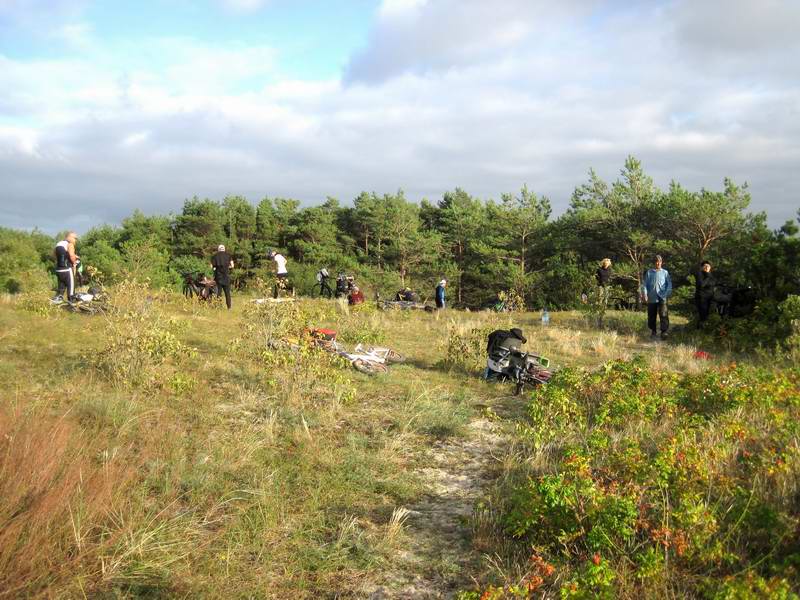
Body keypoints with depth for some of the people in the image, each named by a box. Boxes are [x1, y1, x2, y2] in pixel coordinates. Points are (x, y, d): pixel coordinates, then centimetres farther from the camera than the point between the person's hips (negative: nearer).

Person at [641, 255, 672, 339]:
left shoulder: (665, 272, 8)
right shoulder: (649, 272, 8)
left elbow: (669, 284, 6)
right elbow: (644, 284, 5)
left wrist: (667, 293, -8)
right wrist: (644, 294, -8)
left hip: (662, 298, -1)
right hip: (651, 298, 2)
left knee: (663, 315, -14)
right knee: (651, 316, 8)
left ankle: (664, 332, -17)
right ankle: (653, 331, 22)